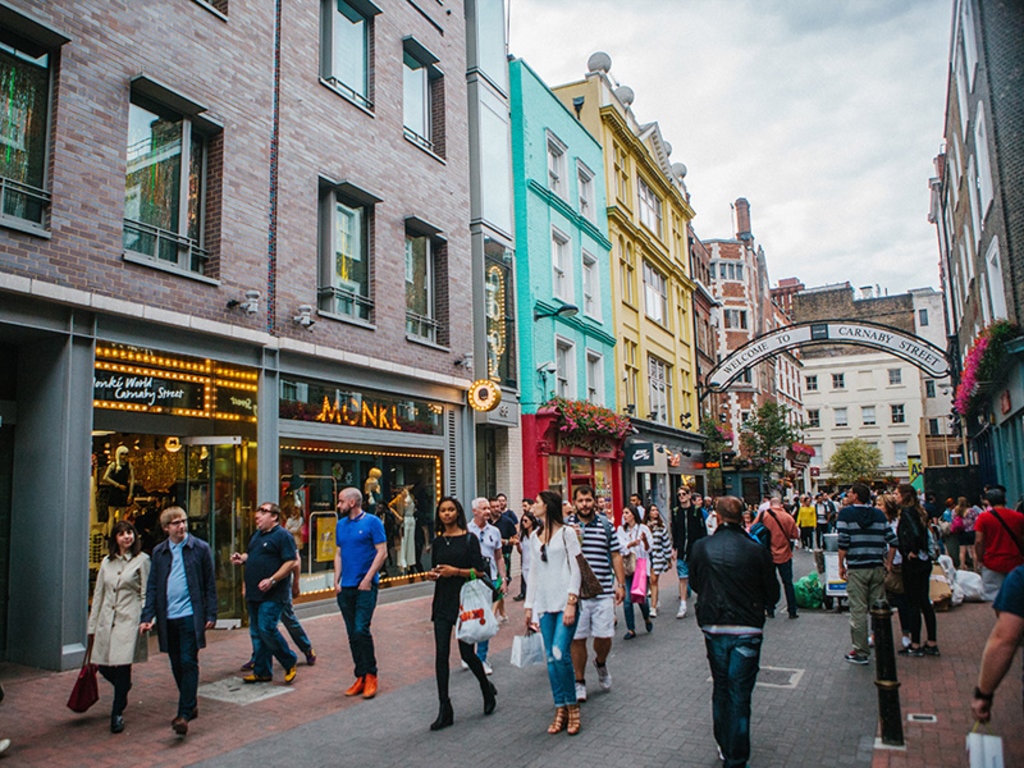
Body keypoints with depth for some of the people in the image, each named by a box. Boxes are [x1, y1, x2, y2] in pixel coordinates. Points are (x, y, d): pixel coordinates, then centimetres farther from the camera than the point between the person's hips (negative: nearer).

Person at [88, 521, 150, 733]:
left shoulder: (142, 560, 0)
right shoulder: (107, 562, 13)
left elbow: (146, 594, -1)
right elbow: (98, 595, 15)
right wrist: (92, 627, 13)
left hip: (129, 620, -4)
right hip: (106, 621, 5)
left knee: (122, 666, -8)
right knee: (104, 667, 6)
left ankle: (117, 713, 9)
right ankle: (124, 687, 38)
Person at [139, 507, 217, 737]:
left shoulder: (200, 548, -1)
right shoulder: (159, 552, 7)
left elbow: (210, 584, 1)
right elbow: (152, 586, 7)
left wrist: (211, 615, -3)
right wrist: (147, 617, -3)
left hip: (190, 615, -4)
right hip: (168, 618, 4)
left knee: (188, 663, -7)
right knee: (177, 666, 13)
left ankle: (184, 714, -4)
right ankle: (190, 707, 28)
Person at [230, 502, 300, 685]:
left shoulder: (282, 535, -11)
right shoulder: (257, 535, 17)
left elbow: (291, 562, -17)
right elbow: (251, 555, 29)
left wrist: (272, 580, -24)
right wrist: (241, 559, 6)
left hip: (272, 595, -9)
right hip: (254, 594, 9)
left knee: (266, 630, -13)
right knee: (257, 633, 12)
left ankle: (290, 662, 6)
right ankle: (262, 671, 22)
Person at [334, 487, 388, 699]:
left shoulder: (372, 522, -6)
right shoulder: (341, 525, 13)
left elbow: (382, 552, -9)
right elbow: (339, 554, 18)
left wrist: (367, 579, -15)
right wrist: (336, 580, 6)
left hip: (365, 586, -6)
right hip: (345, 587, 6)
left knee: (361, 630, -13)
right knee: (352, 634, 8)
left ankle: (370, 676, 1)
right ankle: (361, 677, 17)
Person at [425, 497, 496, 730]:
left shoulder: (469, 539, -4)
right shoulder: (438, 541, 10)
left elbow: (480, 571, -8)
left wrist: (456, 571, -18)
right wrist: (432, 574, -4)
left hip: (464, 600, -4)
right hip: (442, 602, 4)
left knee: (467, 653, 1)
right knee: (441, 654, -1)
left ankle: (487, 689, 31)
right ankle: (445, 711, 7)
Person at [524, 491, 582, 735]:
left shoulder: (566, 533, -2)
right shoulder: (535, 537, 14)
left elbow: (575, 569, -6)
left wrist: (571, 603, -14)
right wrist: (529, 605, 15)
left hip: (564, 602, -5)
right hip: (544, 604, 5)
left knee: (560, 654, -14)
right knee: (551, 658, 4)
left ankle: (572, 706, 3)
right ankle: (560, 709, 13)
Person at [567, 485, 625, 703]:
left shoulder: (606, 525, 7)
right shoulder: (566, 526, 1)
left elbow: (615, 556, 10)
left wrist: (621, 584, 5)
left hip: (603, 592, 1)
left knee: (604, 637, 2)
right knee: (577, 639, 5)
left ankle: (600, 663, 35)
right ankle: (579, 682, 21)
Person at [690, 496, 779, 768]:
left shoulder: (700, 548, -6)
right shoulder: (756, 550, -11)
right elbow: (773, 595, -2)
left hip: (713, 628, 2)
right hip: (747, 629, -2)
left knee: (720, 689, 19)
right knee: (740, 693, 6)